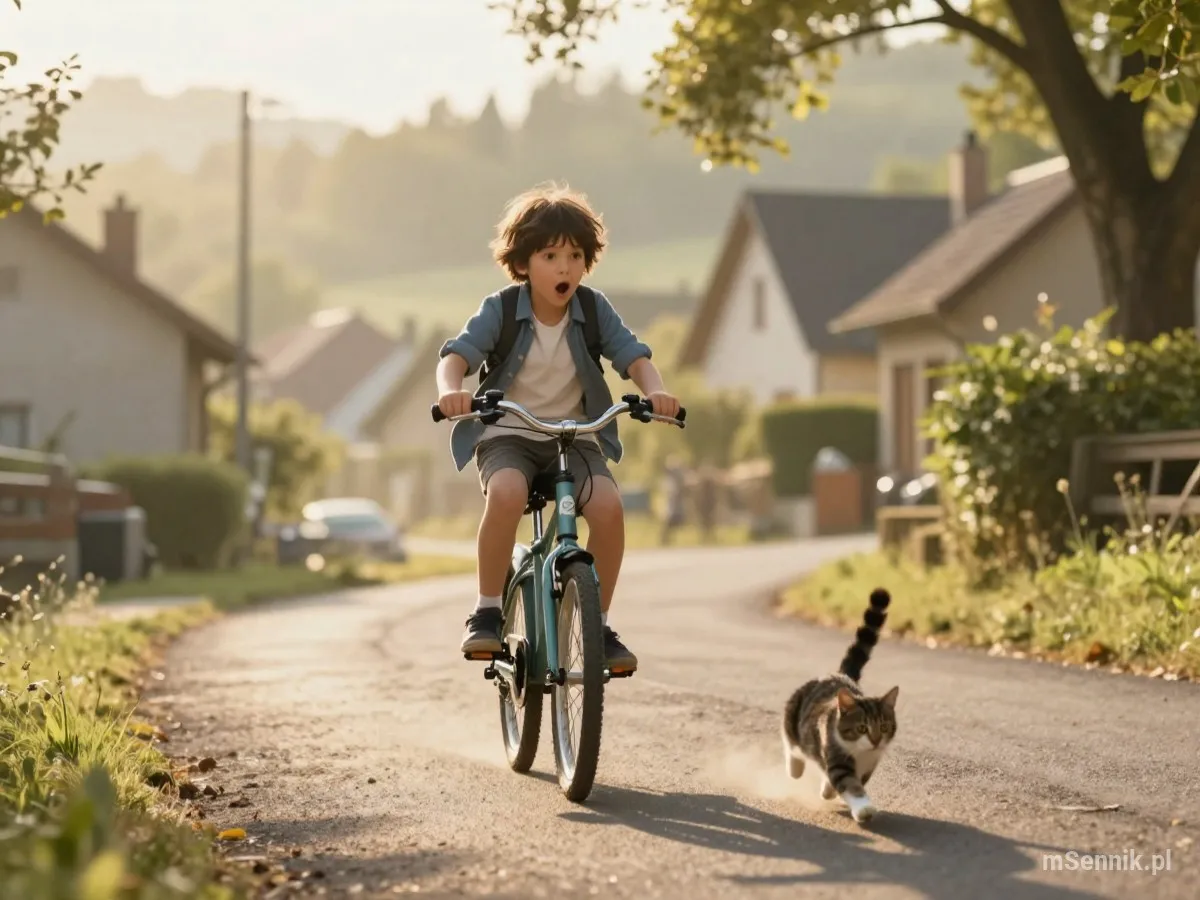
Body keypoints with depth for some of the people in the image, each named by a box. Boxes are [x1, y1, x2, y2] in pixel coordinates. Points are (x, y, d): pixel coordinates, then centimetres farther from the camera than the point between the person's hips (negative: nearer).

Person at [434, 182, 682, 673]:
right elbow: (457, 353, -18)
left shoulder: (594, 310, -3)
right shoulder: (500, 310, -8)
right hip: (507, 435, -2)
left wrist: (656, 390, -32)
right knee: (506, 496, -36)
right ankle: (486, 613, -18)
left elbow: (634, 357, -9)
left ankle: (598, 625, -8)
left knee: (609, 506, -26)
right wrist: (451, 389, -41)